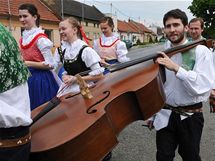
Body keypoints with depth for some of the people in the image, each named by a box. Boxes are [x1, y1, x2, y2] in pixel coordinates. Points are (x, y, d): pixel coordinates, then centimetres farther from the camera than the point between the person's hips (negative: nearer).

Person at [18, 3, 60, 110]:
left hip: (41, 79, -7)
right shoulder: (23, 38, 8)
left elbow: (50, 64, -19)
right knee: (31, 110, 16)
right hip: (28, 79, 8)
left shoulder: (40, 38, -16)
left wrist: (27, 63, -20)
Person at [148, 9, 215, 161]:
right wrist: (152, 114, 15)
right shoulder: (163, 54, 4)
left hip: (190, 116, -2)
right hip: (165, 116, 3)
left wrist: (176, 68, -29)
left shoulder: (201, 51, -9)